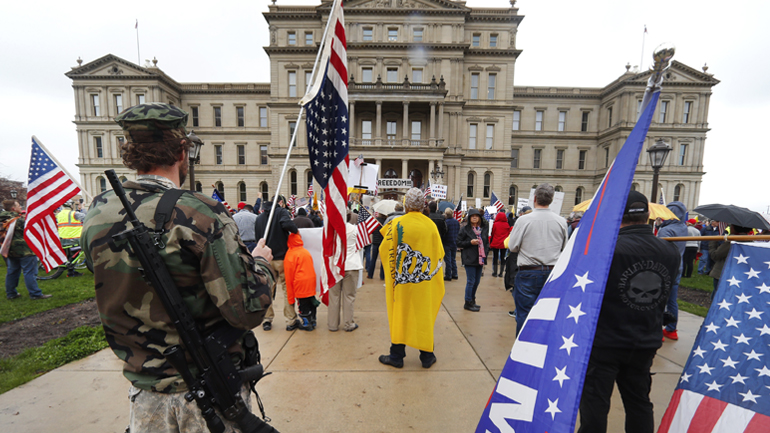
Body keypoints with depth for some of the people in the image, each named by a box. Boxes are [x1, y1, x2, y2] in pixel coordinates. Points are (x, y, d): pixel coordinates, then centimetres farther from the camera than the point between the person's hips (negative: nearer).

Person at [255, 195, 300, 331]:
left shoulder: (259, 217, 11)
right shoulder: (281, 211, -6)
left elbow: (257, 237, 16)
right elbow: (287, 224, -26)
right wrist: (296, 230, -9)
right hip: (281, 256, -5)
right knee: (287, 288, 4)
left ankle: (267, 319, 23)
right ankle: (291, 320, 9)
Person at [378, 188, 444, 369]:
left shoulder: (397, 223, -11)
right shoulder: (431, 225, -5)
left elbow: (385, 249, -4)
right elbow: (439, 254, 3)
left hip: (402, 280, -1)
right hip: (425, 281, 2)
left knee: (400, 316, 11)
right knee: (424, 316, 14)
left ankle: (397, 356, 24)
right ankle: (427, 356, 27)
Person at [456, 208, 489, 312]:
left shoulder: (483, 229, 11)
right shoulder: (465, 229, -4)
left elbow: (487, 242, 21)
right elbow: (459, 243, -5)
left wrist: (486, 251, 6)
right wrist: (470, 242, -16)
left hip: (480, 259, 6)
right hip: (469, 259, -6)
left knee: (477, 281, 13)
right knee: (471, 281, -3)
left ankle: (472, 300, 30)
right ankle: (468, 303, 11)